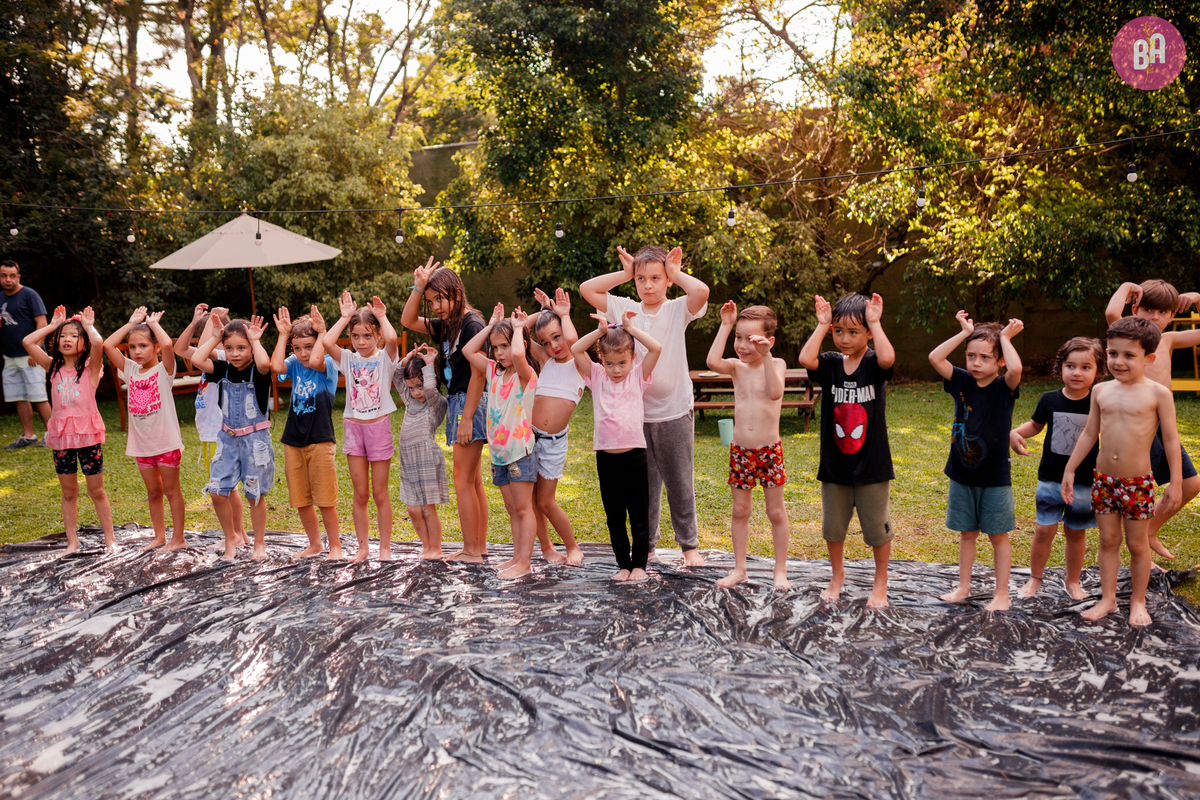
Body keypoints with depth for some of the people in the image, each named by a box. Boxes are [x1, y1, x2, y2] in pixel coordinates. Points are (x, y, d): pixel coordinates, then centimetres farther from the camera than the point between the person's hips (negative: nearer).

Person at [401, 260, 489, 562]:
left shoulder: (471, 324, -14)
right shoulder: (445, 325, 12)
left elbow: (478, 374, -18)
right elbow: (408, 321, 17)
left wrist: (466, 419, -20)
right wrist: (418, 287, 4)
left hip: (470, 404, -9)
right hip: (456, 401, 9)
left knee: (463, 480, -5)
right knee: (474, 481, 13)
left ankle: (471, 551, 2)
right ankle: (480, 546, 20)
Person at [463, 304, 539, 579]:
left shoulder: (525, 374, -13)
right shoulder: (494, 371, 10)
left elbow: (518, 354, -35)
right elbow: (468, 351, 10)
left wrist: (518, 328, -17)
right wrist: (491, 326, 7)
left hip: (520, 450, -7)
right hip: (499, 452, 7)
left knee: (523, 508, -3)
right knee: (512, 510, 13)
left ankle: (524, 563, 0)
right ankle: (517, 557, 19)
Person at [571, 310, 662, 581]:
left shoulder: (638, 376, 3)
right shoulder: (597, 377, 7)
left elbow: (656, 348, -9)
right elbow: (575, 350, 0)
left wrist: (630, 327, -4)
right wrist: (601, 330, -4)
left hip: (634, 454, -2)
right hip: (606, 456, 2)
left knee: (639, 515, 7)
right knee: (614, 517, 10)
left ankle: (639, 563, 20)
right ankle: (623, 564, 22)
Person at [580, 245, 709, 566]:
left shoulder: (677, 310, -4)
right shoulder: (625, 309, 4)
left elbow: (702, 292, -23)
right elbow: (587, 288, 3)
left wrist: (676, 273, -7)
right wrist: (625, 273, 1)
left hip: (675, 413, -2)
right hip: (636, 413, 2)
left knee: (680, 484, 9)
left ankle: (689, 545, 24)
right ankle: (646, 544, 27)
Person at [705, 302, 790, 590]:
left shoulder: (776, 364, -6)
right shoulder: (736, 367, 0)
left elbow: (775, 393, -27)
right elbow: (713, 362, -22)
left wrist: (766, 356, -32)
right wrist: (725, 325, -18)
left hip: (769, 450, -3)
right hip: (740, 450, 3)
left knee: (776, 512, 7)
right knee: (740, 511, 12)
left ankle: (780, 571, 20)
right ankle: (739, 568, 25)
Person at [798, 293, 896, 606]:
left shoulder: (873, 364, -8)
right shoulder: (831, 363, -2)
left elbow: (887, 358, -32)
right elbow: (806, 359, -22)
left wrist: (875, 322, -22)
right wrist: (821, 324, -15)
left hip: (871, 465, -2)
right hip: (834, 465, 3)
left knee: (877, 528, 10)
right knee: (833, 527, 15)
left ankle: (881, 581, 30)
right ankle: (837, 575, 38)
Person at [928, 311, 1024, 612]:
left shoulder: (1004, 387, -11)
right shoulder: (961, 382, -1)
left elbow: (1015, 368, -33)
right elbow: (935, 357, -11)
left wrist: (1005, 337, -18)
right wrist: (965, 332, -8)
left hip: (995, 477, -3)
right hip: (962, 474, 4)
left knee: (998, 535, 8)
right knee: (966, 533, 15)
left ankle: (1002, 594, 18)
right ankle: (963, 587, 27)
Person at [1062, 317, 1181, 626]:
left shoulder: (1158, 394, -8)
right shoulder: (1101, 391, 4)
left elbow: (1171, 439, -5)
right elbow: (1089, 433, 11)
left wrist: (1175, 482, -6)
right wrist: (1069, 469, 11)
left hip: (1138, 483, -3)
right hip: (1103, 479, 4)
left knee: (1137, 544, 9)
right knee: (1108, 541, 12)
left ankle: (1137, 602, 24)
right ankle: (1108, 598, 23)